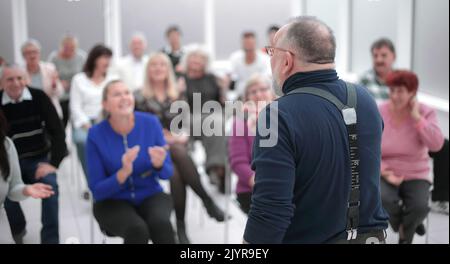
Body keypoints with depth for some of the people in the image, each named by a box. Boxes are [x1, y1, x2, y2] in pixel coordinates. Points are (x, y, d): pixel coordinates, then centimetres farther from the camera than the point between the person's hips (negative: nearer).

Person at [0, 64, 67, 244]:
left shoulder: (38, 97, -7)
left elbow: (58, 131, -8)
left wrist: (54, 163, -17)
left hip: (39, 159, -1)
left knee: (50, 184, -30)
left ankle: (50, 239, -18)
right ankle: (18, 230, 3)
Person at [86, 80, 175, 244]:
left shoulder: (151, 123, -8)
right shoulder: (96, 135, -13)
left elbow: (167, 173, 0)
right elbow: (97, 190, -11)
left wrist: (159, 164, -24)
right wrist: (124, 172, -28)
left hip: (149, 196, 2)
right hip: (112, 201, -1)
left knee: (161, 223, -31)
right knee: (137, 229, -33)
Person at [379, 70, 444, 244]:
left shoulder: (425, 113, -6)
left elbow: (436, 145, -21)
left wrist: (417, 117, -22)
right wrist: (385, 173, -19)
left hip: (416, 176, 1)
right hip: (385, 174, 0)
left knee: (420, 206, -28)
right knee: (385, 200, -31)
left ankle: (405, 237, 7)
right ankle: (406, 227, 5)